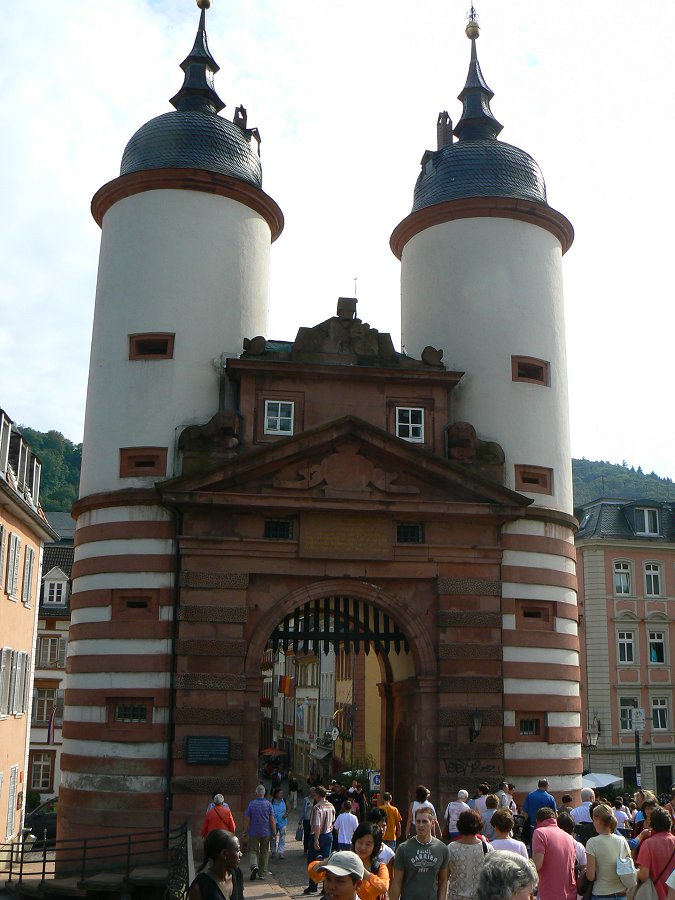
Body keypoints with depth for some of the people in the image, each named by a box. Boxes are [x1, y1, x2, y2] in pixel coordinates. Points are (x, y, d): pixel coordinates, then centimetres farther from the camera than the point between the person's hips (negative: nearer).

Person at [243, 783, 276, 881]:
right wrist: (274, 832, 2)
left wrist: (245, 831, 7)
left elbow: (247, 819, -3)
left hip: (253, 833, -1)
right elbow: (272, 819, -5)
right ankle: (263, 873, 14)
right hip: (266, 833, 1)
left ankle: (254, 866, -19)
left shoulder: (251, 804, -6)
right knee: (264, 852, 12)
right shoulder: (268, 804, -4)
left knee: (253, 851, 7)